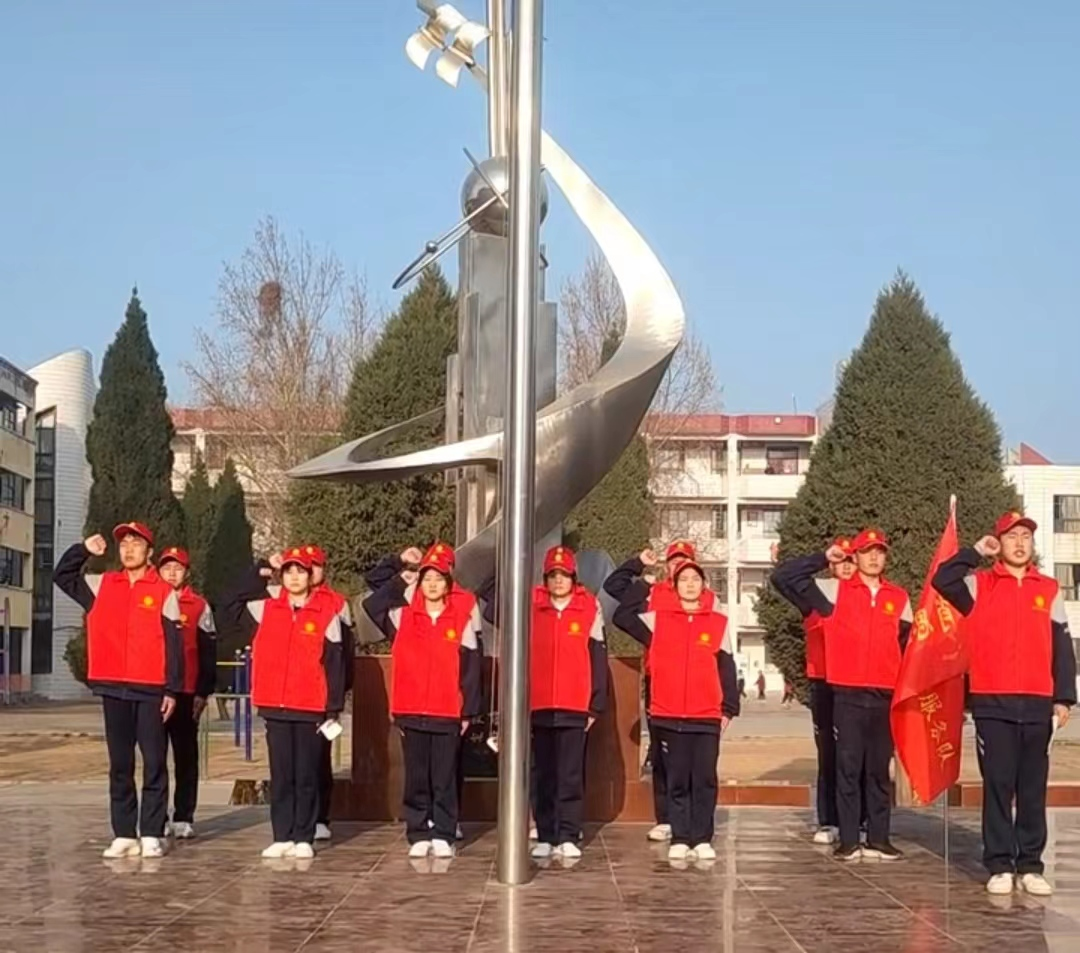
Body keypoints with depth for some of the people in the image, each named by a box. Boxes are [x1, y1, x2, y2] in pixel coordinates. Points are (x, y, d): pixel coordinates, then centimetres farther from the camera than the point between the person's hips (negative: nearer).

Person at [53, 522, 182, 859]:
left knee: (154, 763, -1)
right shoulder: (102, 585, 11)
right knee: (119, 764, 7)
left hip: (151, 690, -3)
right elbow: (62, 576, 20)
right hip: (113, 689, 3)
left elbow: (174, 645, -2)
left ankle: (151, 834, 3)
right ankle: (124, 834, 11)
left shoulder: (164, 592, 1)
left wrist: (173, 689, -7)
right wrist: (84, 549, 5)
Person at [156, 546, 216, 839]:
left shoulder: (199, 607, 5)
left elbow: (208, 653, 4)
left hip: (186, 693, -2)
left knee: (186, 757, 2)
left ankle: (184, 818, 5)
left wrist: (203, 692, -3)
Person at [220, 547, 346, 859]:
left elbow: (334, 663, -2)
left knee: (306, 776, 3)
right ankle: (282, 837, 12)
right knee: (280, 775, 7)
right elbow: (231, 605, 17)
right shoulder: (267, 607, 8)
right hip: (274, 706, 3)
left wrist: (334, 708, -6)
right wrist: (260, 573, 10)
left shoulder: (327, 612, -1)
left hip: (311, 708, -3)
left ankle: (304, 838, 9)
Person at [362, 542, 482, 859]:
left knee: (444, 777, 4)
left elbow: (471, 667, 1)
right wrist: (401, 578, 1)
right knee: (416, 777, 7)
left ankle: (443, 835, 10)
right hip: (410, 711, 2)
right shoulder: (404, 615, 6)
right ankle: (418, 835, 14)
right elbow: (372, 604, 1)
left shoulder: (462, 617, 1)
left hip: (448, 712, -2)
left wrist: (469, 711, -2)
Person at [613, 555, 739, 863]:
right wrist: (643, 586, 4)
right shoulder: (658, 618, 6)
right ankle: (679, 840, 10)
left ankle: (702, 839, 8)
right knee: (677, 781, 5)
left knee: (705, 780, 2)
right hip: (669, 716, 0)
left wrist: (729, 707, 3)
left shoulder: (718, 622, 6)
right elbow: (622, 616, 2)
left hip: (707, 716, 0)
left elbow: (726, 667, 8)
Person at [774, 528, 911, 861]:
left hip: (885, 696, 2)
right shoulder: (835, 591, 3)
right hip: (847, 694, -2)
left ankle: (879, 838, 13)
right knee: (848, 767, 0)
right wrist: (825, 558, -2)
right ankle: (848, 840, 4)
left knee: (879, 769, 7)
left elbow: (907, 648, 15)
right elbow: (793, 578, -1)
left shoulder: (899, 598, 11)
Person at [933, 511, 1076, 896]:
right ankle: (999, 866, 4)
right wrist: (975, 552, -5)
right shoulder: (979, 585, 5)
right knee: (998, 785, -1)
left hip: (1037, 704, 2)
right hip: (992, 703, -2)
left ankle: (1031, 865, 11)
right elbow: (942, 580, -14)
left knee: (1033, 787, 6)